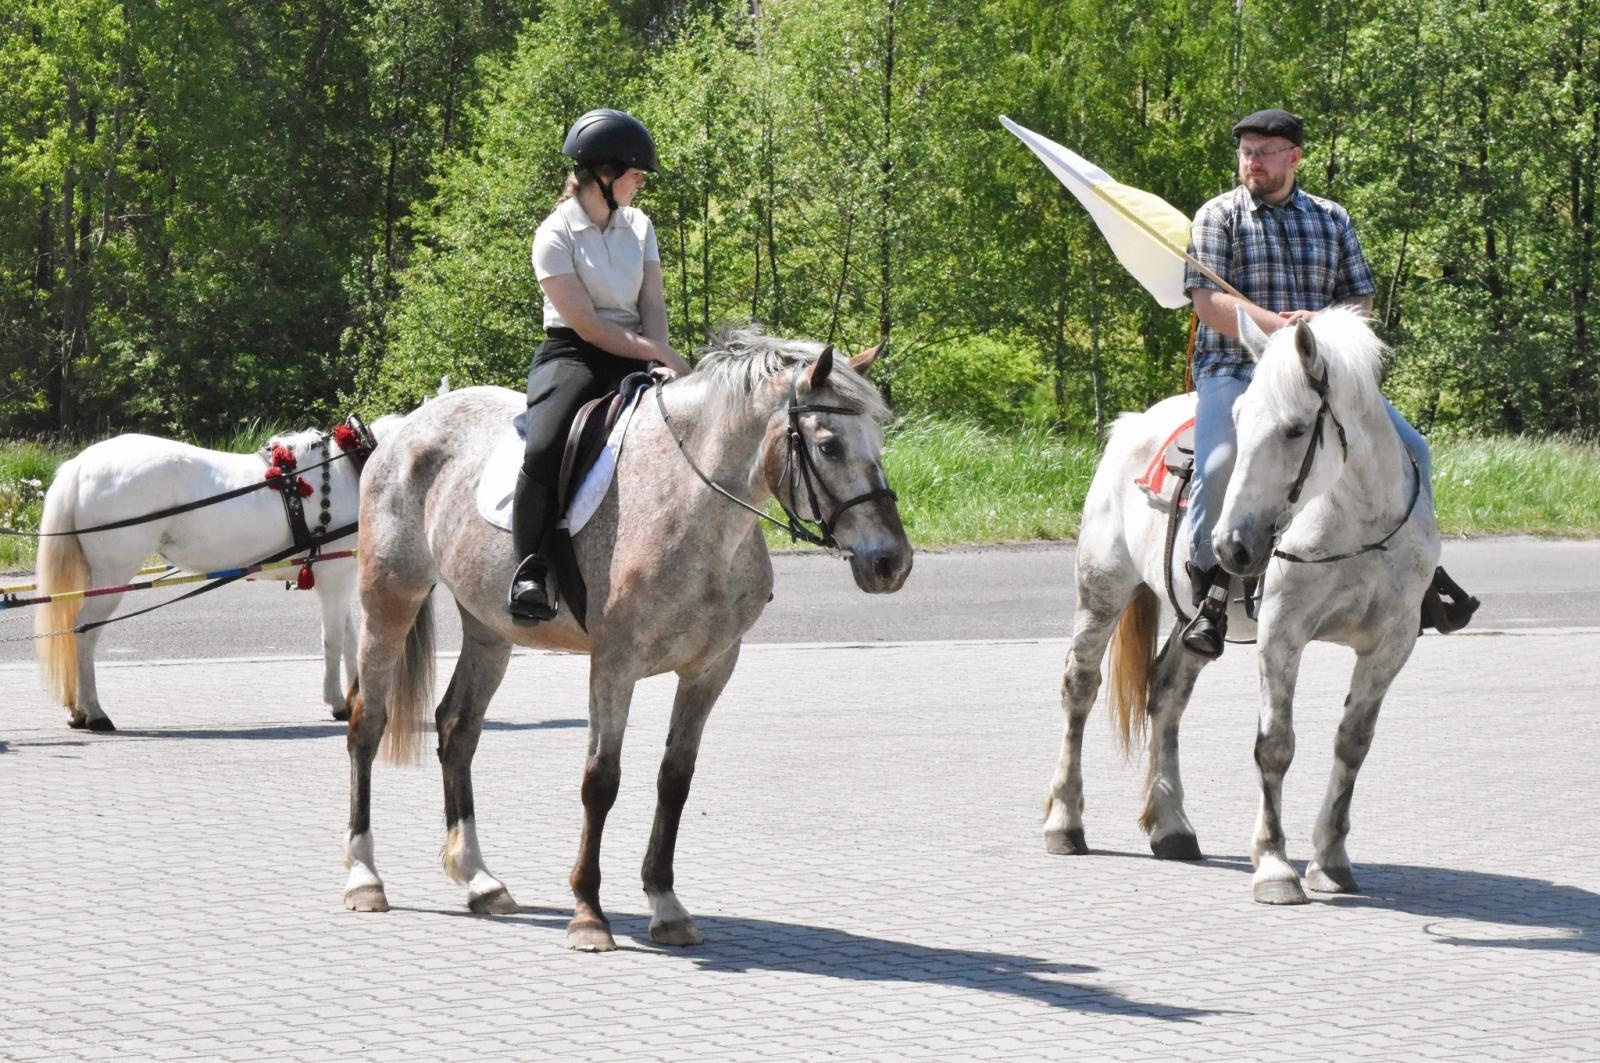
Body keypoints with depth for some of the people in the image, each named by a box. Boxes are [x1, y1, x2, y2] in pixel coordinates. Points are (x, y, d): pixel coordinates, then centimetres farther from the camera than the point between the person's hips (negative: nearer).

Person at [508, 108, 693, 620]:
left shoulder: (639, 226, 12)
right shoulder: (555, 235, -9)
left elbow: (653, 306, 6)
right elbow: (587, 326, -14)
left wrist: (660, 361, -14)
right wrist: (661, 355, -19)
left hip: (634, 357, 6)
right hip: (572, 357, -6)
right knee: (544, 448, -33)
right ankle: (532, 570, -24)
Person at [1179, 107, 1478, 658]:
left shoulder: (1332, 219, 16)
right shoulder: (1219, 216, 4)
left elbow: (1360, 299, 14)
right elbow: (1209, 302, -7)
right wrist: (1279, 326, -22)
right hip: (1234, 369, -4)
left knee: (1410, 449, -7)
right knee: (1219, 465, -32)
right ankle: (1210, 590, -17)